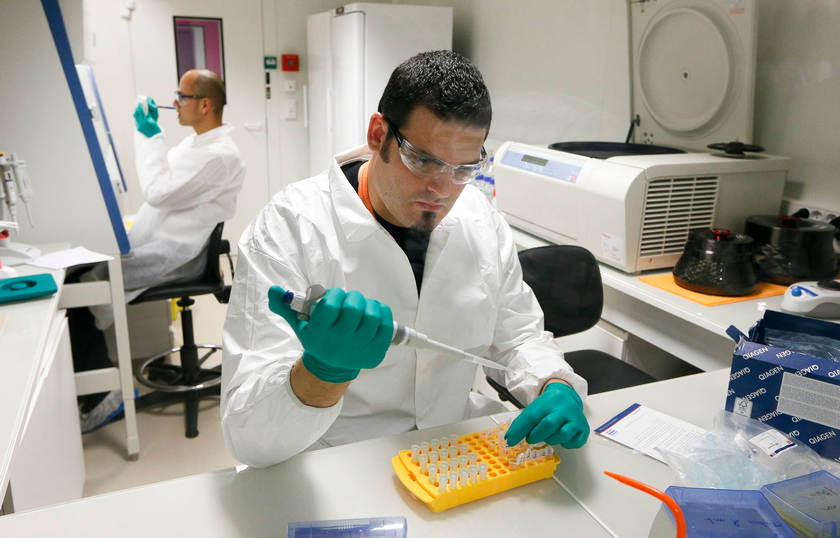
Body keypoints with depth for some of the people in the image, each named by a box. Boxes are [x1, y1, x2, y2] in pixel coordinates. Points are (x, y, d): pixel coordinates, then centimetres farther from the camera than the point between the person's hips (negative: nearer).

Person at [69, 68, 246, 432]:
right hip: (154, 241, 10)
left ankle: (102, 397, -7)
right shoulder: (197, 142, 15)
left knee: (84, 287, -19)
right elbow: (160, 178, 26)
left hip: (175, 256, -10)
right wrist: (149, 134, 16)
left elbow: (159, 192, -21)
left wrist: (152, 136, -11)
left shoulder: (220, 155, -18)